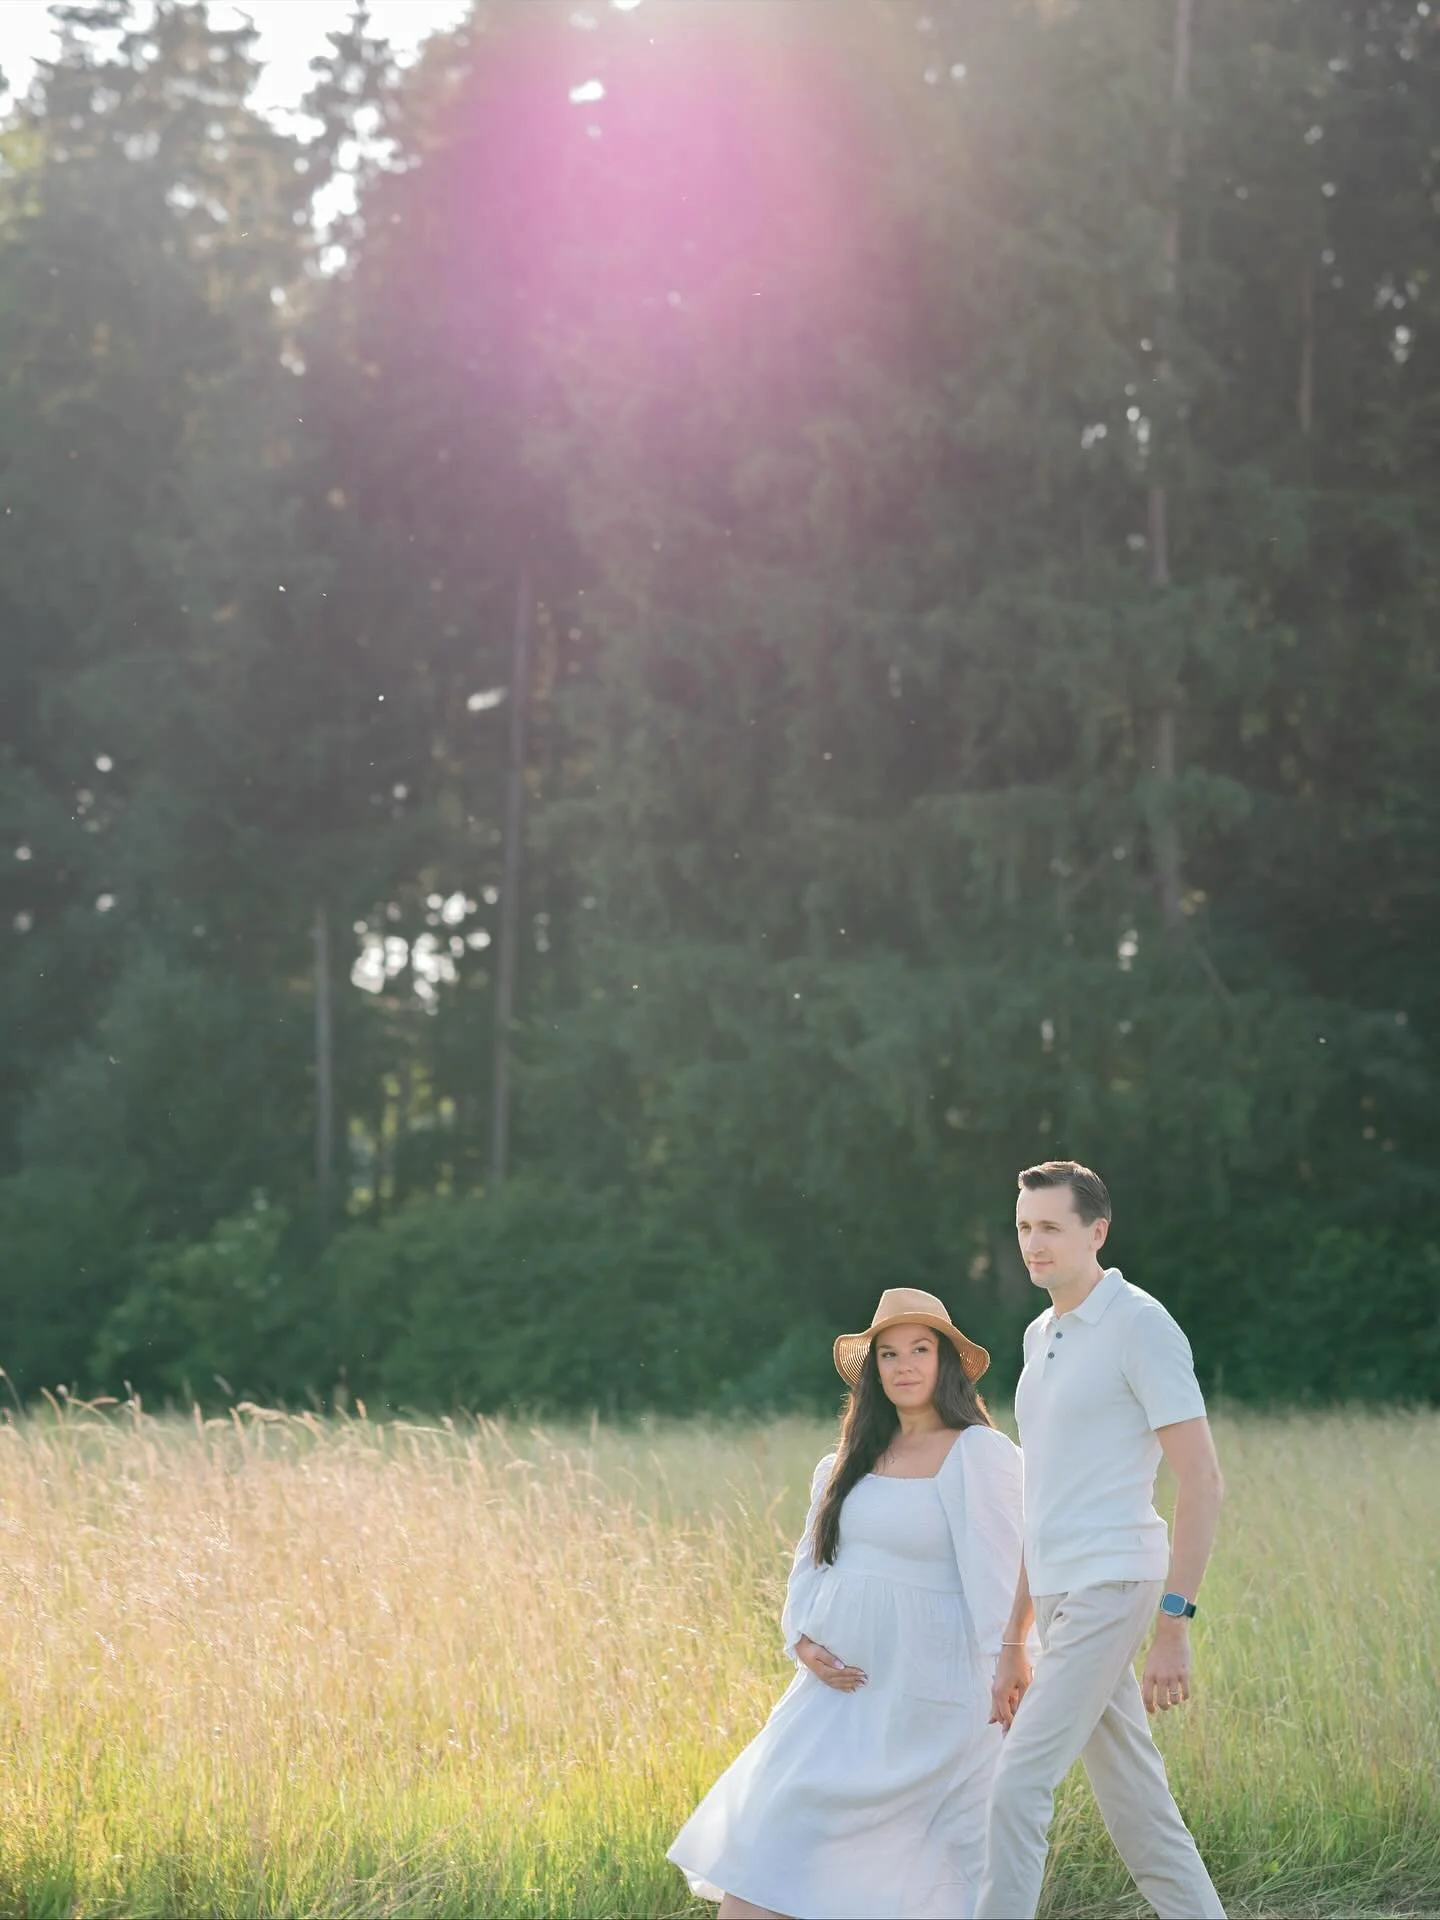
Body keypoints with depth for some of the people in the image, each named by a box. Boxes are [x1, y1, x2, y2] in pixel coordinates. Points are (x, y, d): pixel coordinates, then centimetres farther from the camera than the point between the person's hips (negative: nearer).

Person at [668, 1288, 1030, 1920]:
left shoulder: (978, 1453, -6)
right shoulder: (848, 1463, 14)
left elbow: (999, 1576, -11)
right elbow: (810, 1562, 17)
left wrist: (1008, 1680, -18)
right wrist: (803, 1641, -1)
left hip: (922, 1695, -6)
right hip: (840, 1680, 6)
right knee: (766, 1815, -4)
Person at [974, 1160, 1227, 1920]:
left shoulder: (1141, 1326, -9)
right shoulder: (1041, 1336, 17)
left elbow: (1202, 1481, -14)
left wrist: (1174, 1623, -19)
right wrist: (1013, 1643, 21)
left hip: (1110, 1586, -9)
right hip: (1062, 1596, 9)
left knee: (1017, 1791, -14)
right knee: (1137, 1808, 11)